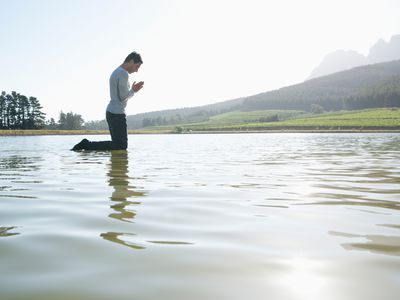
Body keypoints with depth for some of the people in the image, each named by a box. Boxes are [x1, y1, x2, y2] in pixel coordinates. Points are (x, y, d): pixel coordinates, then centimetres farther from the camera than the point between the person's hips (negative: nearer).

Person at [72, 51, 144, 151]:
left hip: (111, 112, 10)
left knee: (118, 143, 11)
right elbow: (123, 97, -16)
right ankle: (87, 144, -9)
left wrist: (132, 90, 18)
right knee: (121, 146, -8)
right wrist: (133, 91, 2)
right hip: (117, 114, -10)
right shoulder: (123, 73, -11)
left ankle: (86, 144, 7)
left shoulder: (116, 72, 21)